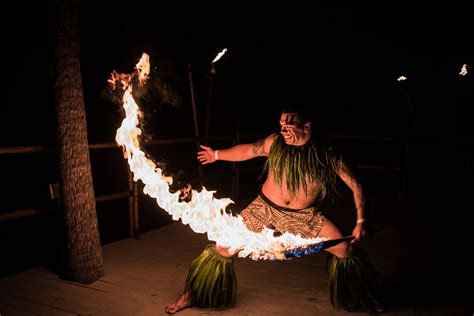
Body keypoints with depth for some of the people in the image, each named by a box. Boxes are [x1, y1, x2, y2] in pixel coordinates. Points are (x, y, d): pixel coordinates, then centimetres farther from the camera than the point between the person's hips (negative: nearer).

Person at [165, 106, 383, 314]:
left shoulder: (328, 157, -15)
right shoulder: (275, 142, -14)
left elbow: (356, 186, -6)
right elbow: (248, 150, 5)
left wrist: (360, 222, -10)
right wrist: (217, 155, 11)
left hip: (303, 216, 1)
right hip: (264, 208, 0)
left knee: (346, 250, -2)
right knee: (224, 247, -6)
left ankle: (360, 300, 29)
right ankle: (191, 295, 18)